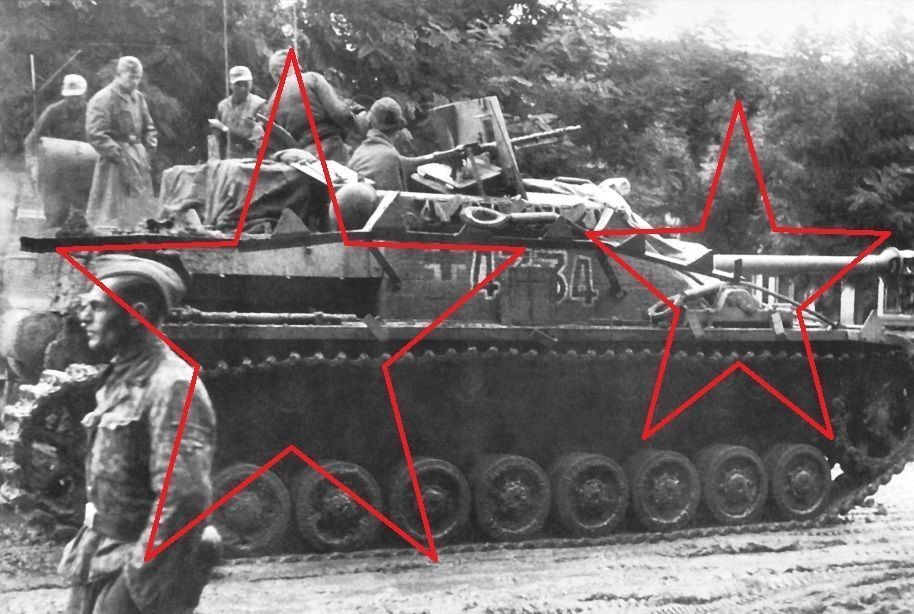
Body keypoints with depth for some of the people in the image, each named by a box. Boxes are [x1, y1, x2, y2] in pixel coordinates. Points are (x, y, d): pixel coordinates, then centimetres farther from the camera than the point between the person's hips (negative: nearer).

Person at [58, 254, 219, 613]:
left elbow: (184, 499, -25)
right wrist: (84, 549, 15)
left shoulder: (173, 387, -18)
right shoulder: (119, 379, 11)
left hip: (136, 567, -9)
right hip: (94, 564, 9)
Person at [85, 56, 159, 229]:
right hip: (116, 165, -7)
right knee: (115, 214, -6)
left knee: (143, 208, 8)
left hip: (139, 162, 7)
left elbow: (148, 127, 23)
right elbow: (95, 134, -16)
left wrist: (150, 146, 5)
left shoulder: (138, 97, 12)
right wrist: (119, 154, -18)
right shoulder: (102, 100, -11)